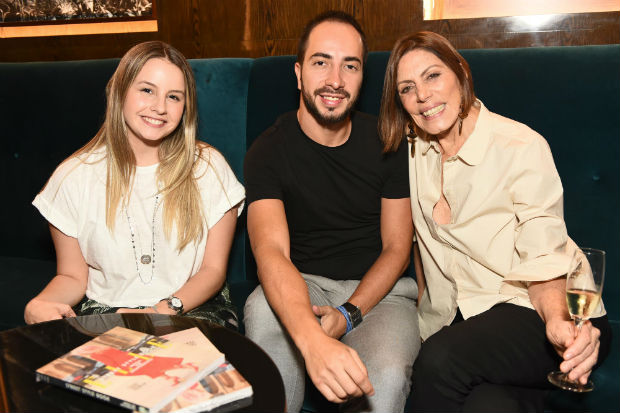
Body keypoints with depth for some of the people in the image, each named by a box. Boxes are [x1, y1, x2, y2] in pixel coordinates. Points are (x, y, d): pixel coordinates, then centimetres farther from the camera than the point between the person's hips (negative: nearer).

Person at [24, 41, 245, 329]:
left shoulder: (209, 168, -2)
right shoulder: (73, 176, 0)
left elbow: (213, 268, 0)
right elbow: (73, 277, 7)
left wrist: (168, 309, -18)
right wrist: (37, 305, -16)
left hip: (191, 307, -1)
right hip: (104, 310, 2)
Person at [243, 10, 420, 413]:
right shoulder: (269, 150, -9)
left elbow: (396, 248, 1)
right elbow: (271, 252, -26)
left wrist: (349, 313, -18)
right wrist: (314, 340, -45)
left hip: (378, 289, 0)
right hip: (301, 285, 0)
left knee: (386, 377, -32)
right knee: (264, 309, -34)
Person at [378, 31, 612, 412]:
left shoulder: (523, 147, -12)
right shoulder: (415, 149, 4)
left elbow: (544, 261, -14)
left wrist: (558, 322, -33)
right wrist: (425, 306, 4)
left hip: (541, 310, -2)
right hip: (460, 317, 3)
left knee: (440, 360, -30)